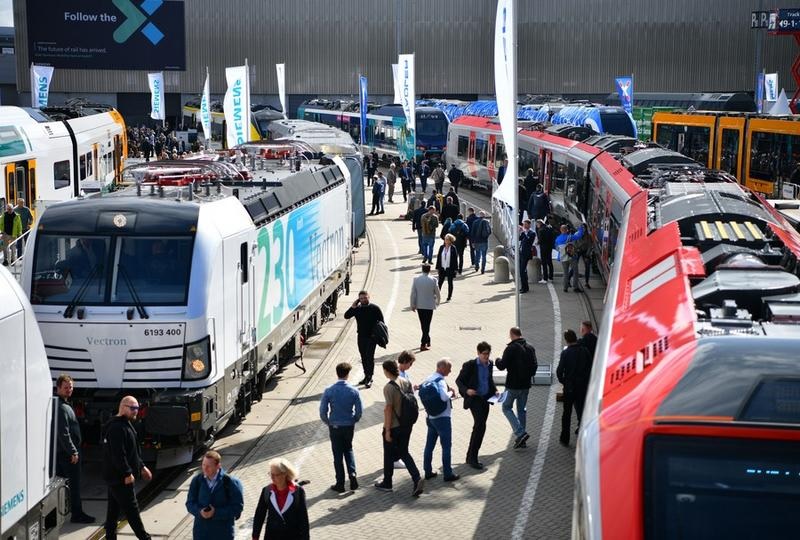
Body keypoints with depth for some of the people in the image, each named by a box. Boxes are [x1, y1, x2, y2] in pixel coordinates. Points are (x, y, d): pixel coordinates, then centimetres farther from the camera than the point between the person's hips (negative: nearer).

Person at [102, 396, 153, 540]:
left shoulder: (126, 425, 15)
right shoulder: (117, 428, -20)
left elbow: (133, 452, 24)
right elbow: (118, 454, -25)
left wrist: (142, 467, 23)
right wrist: (127, 473, -24)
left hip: (114, 478, 11)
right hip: (120, 478, -11)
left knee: (114, 509, 14)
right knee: (131, 508, -5)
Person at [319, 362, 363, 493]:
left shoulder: (329, 391, -14)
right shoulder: (353, 391, -11)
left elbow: (323, 411, -11)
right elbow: (359, 411, -6)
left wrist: (327, 422, 9)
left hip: (334, 427, -1)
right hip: (349, 426, 1)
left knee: (338, 454, 10)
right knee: (348, 450, 23)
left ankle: (340, 484, 14)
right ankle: (352, 474, 2)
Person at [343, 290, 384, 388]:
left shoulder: (375, 308, -7)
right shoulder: (357, 309, 3)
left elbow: (381, 322, -3)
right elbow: (346, 316, -1)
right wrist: (352, 308, -14)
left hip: (371, 337, -5)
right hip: (361, 336, 5)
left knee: (370, 357, -8)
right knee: (363, 357, 12)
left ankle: (369, 378, -4)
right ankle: (366, 376, 23)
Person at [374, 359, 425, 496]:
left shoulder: (389, 388, -20)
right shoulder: (406, 383, 0)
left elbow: (389, 409, -20)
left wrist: (387, 430, -14)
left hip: (393, 426, -6)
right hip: (407, 424, 6)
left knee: (389, 455, 12)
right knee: (403, 452, 17)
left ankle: (387, 483, 26)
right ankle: (417, 478, -1)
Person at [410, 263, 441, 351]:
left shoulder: (416, 279, -7)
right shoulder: (433, 280, -11)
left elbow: (413, 293, -4)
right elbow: (437, 293, -2)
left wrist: (412, 305, 6)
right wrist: (437, 302, 18)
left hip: (419, 305, 2)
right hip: (429, 305, -2)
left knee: (423, 324, 17)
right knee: (427, 324, 2)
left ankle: (427, 341, 29)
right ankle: (423, 344, -4)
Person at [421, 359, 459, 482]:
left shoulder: (428, 380, 5)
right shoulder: (441, 381, -20)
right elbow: (444, 397, -34)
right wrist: (451, 391, -12)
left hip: (430, 418, 8)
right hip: (443, 418, -8)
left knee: (429, 445, 13)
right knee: (446, 446, 1)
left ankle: (428, 472, 19)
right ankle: (448, 474, 5)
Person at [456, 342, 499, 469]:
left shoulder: (489, 364, 8)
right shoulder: (470, 365, -10)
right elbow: (459, 380, -6)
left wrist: (494, 390, 6)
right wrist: (466, 390, -23)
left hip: (485, 399, 7)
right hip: (474, 398, -7)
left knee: (479, 427, 11)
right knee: (480, 425, -19)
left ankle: (471, 457, 21)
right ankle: (472, 458, -14)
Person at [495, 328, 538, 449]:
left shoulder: (511, 348, -16)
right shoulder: (530, 348, 5)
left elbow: (502, 366, -17)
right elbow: (535, 365, 9)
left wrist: (497, 361, 5)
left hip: (513, 384, -6)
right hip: (526, 384, 6)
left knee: (507, 407, 6)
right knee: (522, 409, 15)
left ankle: (520, 432, -10)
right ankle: (521, 439, 16)